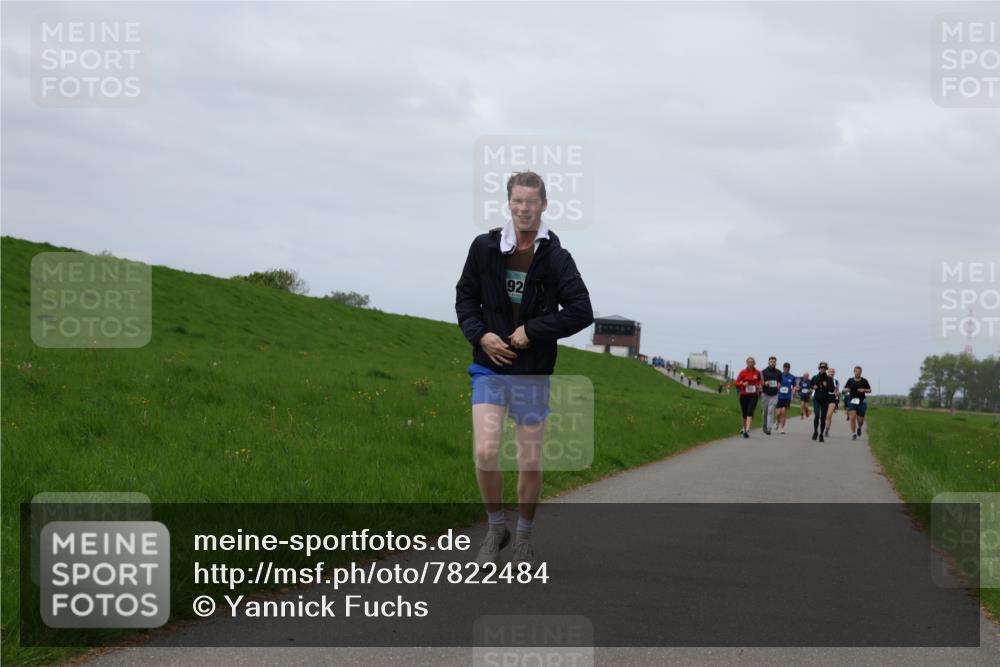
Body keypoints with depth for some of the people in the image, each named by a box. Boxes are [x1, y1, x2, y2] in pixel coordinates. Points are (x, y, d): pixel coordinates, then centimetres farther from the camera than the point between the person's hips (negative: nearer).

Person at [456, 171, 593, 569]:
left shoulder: (556, 258, -6)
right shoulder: (485, 247, -1)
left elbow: (582, 312, -9)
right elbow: (465, 296, 9)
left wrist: (532, 331, -14)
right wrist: (479, 334, -8)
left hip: (533, 374, 0)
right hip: (490, 368, 0)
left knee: (530, 464, 5)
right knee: (486, 452, -15)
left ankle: (524, 538, 26)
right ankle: (496, 529, 8)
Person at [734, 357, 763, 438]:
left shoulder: (757, 372, 3)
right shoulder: (743, 372, -2)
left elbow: (760, 381, 21)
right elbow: (737, 382, -1)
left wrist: (759, 385, 0)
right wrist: (743, 384, -19)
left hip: (753, 395, 0)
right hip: (744, 395, 1)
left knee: (750, 412, -16)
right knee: (744, 413, 8)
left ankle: (747, 430, -26)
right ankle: (744, 429, 28)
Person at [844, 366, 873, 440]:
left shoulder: (864, 381, 2)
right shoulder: (850, 381, 4)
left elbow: (869, 390, 8)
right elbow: (844, 389, 12)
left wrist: (864, 390, -12)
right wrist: (846, 390, -12)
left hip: (861, 402, 0)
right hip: (852, 402, 0)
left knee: (860, 421, 4)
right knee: (852, 418, -17)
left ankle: (859, 428, 39)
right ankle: (853, 434, -6)